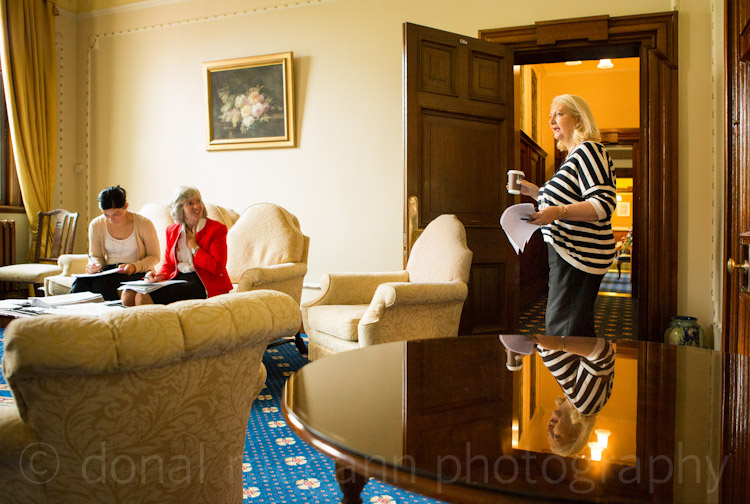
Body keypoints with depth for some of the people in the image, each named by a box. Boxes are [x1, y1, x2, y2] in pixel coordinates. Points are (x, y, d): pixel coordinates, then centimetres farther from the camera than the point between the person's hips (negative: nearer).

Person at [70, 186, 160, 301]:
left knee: (101, 283, -34)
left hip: (137, 273, -4)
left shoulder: (144, 224, -7)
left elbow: (154, 256, 0)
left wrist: (134, 267, -19)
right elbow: (95, 256, 15)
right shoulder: (96, 225, 4)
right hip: (108, 270, 4)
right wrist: (94, 265, -10)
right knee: (80, 282, -30)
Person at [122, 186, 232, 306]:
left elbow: (218, 268, -13)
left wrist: (192, 245, -7)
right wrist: (159, 277, -3)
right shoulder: (172, 230, 15)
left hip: (204, 285, -6)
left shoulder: (216, 229, -4)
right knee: (128, 296, -15)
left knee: (144, 297, -24)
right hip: (177, 278, 6)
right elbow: (168, 264, 21)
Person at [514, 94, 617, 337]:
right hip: (570, 254, 11)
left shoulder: (588, 150, -11)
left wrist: (558, 212, -32)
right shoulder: (574, 155, 21)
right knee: (580, 329, 16)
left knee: (562, 330, -9)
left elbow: (604, 204, -21)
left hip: (578, 254, -11)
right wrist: (535, 191, 21)